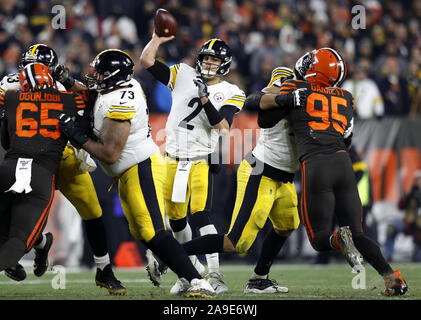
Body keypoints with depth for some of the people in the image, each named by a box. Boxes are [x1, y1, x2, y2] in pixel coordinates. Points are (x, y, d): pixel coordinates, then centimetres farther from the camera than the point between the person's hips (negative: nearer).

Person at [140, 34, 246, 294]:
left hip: (201, 161, -4)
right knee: (176, 218, 11)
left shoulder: (230, 94, -1)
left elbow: (223, 128, -16)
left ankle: (215, 277, -23)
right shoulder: (183, 75, 5)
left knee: (201, 216, -20)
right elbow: (147, 60, 3)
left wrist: (205, 100, -24)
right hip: (173, 158, 4)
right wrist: (159, 38, 1)